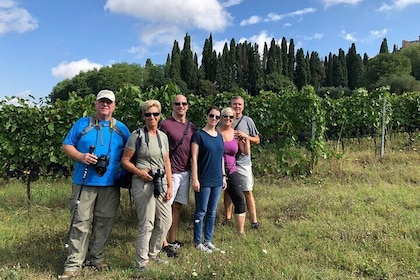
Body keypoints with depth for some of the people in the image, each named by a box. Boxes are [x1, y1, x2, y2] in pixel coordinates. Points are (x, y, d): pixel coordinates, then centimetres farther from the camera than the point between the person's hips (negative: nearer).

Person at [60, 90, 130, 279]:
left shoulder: (121, 128, 11)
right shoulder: (82, 124, 6)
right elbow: (67, 146, 4)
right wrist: (80, 157, -14)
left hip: (110, 184, 2)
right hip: (84, 182, -2)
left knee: (104, 223, 10)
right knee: (80, 223, -2)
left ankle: (95, 257, 26)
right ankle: (74, 264, 7)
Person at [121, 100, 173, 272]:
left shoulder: (163, 136, 10)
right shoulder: (137, 135, -5)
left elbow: (167, 163, 12)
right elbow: (125, 160, -4)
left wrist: (169, 186, 7)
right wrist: (139, 172, -20)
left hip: (161, 183, 6)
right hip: (143, 183, -6)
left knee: (166, 221, 10)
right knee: (146, 224, -1)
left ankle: (153, 254, 31)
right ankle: (141, 263, 16)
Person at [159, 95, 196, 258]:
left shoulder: (192, 127, 12)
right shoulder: (166, 124, -6)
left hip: (186, 171, 6)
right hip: (171, 171, -6)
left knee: (177, 206, 13)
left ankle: (172, 240, 24)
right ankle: (164, 244, 6)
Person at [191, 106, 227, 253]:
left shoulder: (219, 136, 11)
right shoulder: (199, 134, -7)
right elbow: (194, 158, -11)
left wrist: (223, 176, 15)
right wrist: (194, 179, -15)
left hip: (217, 180, 6)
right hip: (204, 180, -6)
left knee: (212, 212, 12)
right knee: (201, 212, 3)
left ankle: (208, 240, 24)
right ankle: (198, 242, 17)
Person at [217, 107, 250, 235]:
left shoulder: (236, 134, 7)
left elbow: (246, 152, 4)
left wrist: (246, 137, -2)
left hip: (231, 172, 4)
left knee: (240, 200, -1)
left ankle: (240, 231, 12)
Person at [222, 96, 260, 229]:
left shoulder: (248, 121, 3)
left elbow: (257, 140, 6)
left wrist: (245, 136, -11)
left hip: (243, 162, -1)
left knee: (248, 191, -1)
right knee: (228, 190, 12)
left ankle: (254, 220, 5)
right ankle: (228, 217, 26)